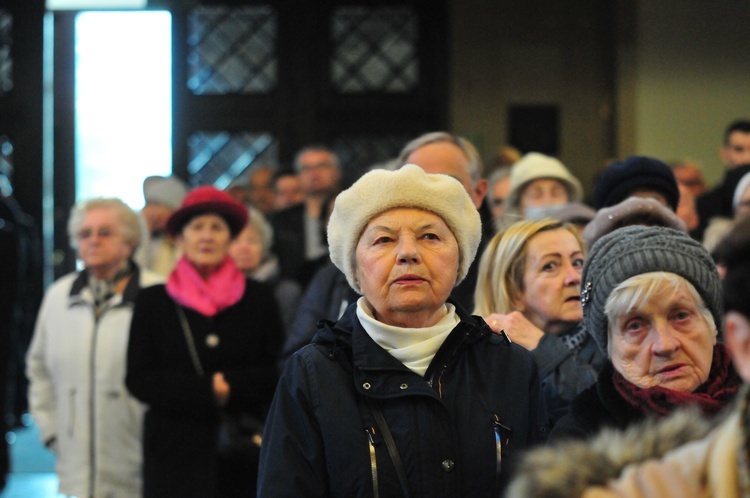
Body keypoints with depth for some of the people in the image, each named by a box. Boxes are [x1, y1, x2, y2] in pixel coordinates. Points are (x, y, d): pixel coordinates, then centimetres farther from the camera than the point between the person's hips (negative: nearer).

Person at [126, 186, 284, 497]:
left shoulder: (258, 298, 8)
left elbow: (276, 372, 4)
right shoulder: (153, 302, 7)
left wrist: (230, 385, -12)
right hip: (176, 453, -1)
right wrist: (207, 389, -9)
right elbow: (139, 380, 0)